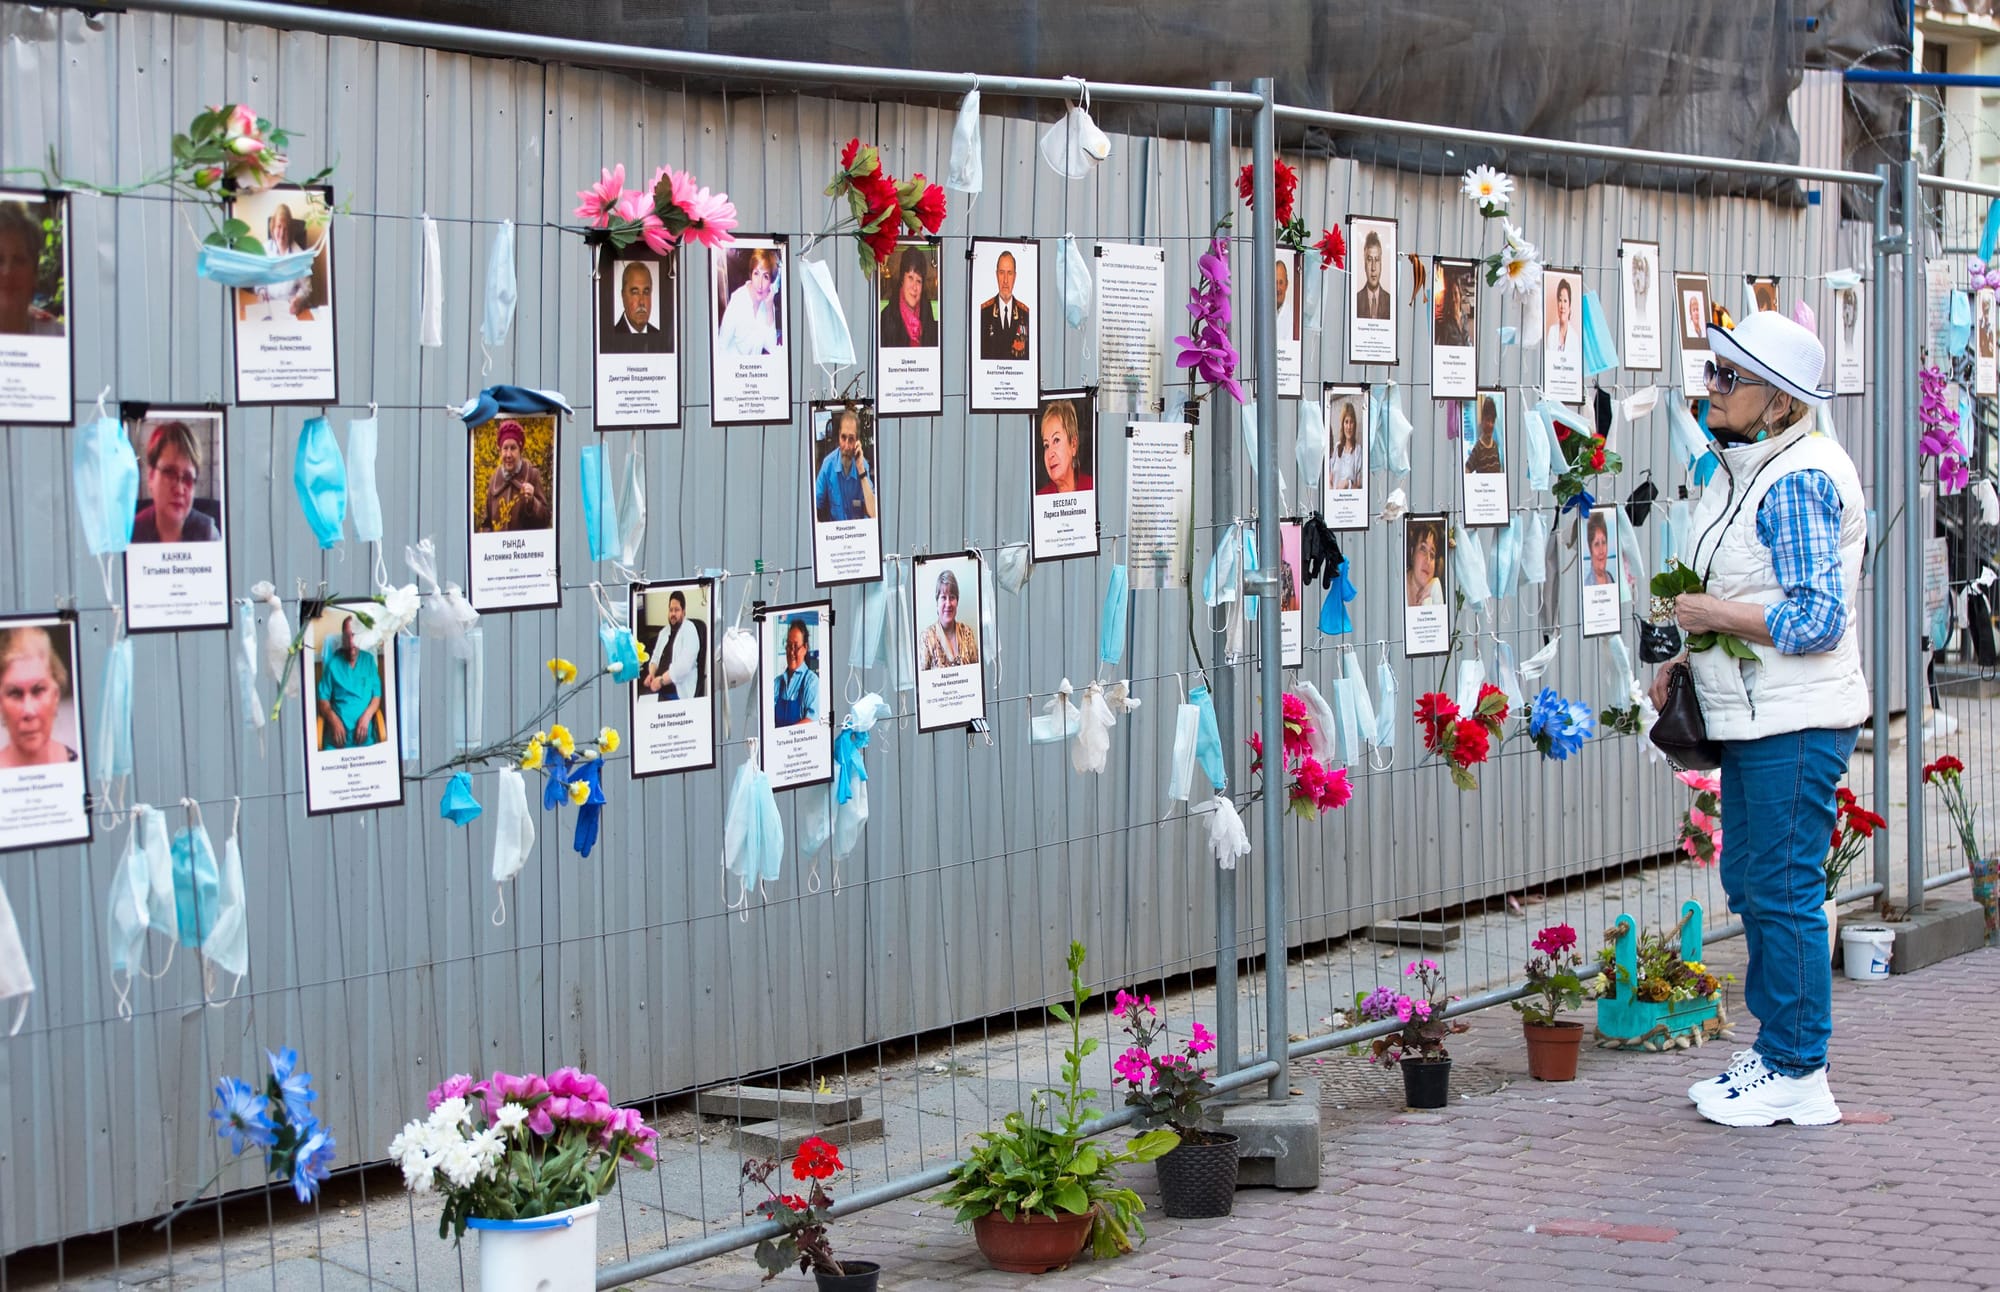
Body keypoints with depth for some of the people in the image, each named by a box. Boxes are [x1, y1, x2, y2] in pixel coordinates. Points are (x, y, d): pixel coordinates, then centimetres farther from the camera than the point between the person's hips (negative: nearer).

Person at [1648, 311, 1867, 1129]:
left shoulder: (1797, 480, -18)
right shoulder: (1747, 470, 13)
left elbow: (1816, 619, -23)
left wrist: (1710, 614, -16)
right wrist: (1693, 660, 13)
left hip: (1794, 725, -10)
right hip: (1754, 719, 10)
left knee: (1785, 892, -4)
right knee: (1749, 882, 16)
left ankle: (1799, 1077, 5)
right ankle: (1776, 1050, 27)